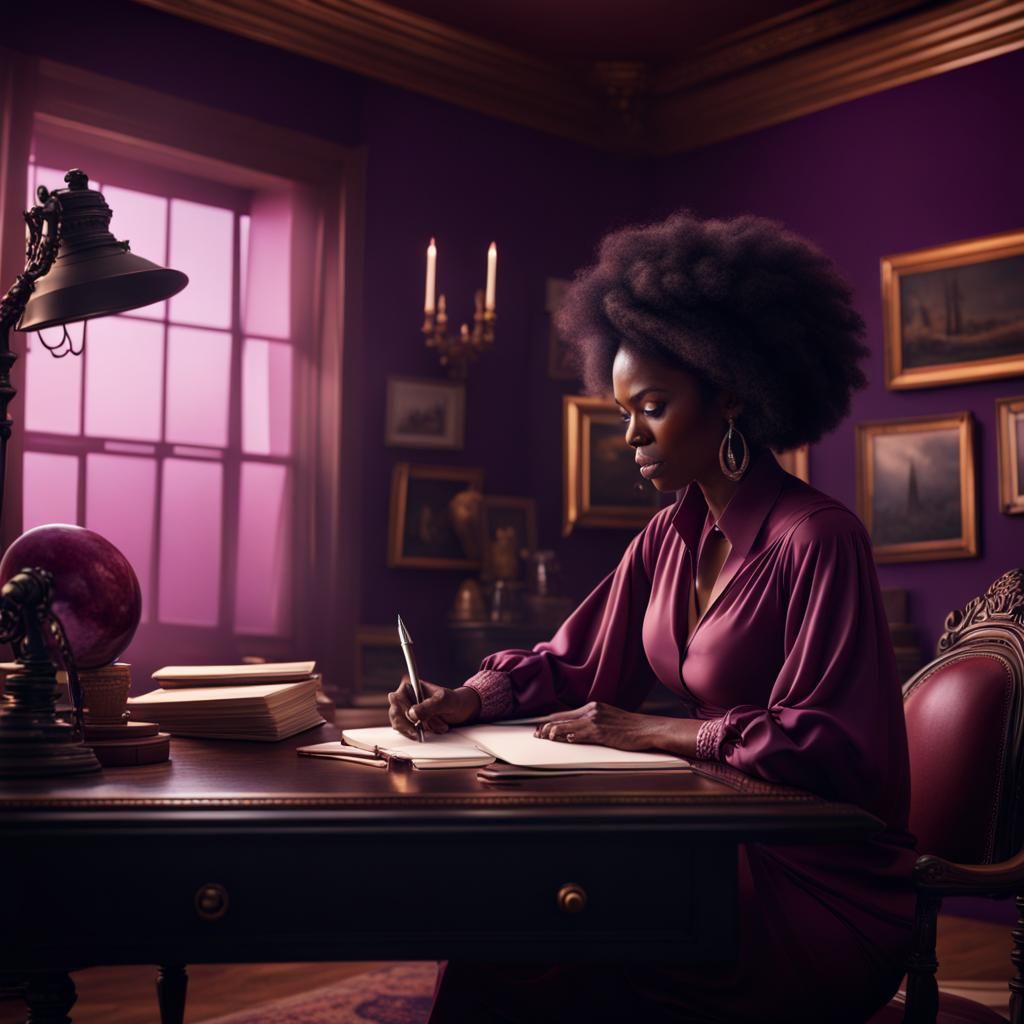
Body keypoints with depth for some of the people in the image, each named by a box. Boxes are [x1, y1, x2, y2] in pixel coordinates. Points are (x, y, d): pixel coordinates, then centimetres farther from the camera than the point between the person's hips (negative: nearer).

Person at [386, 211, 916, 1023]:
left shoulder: (819, 540, -15)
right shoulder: (669, 539, 10)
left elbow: (827, 748, -19)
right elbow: (570, 665, 13)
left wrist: (650, 731, -19)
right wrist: (465, 702, -4)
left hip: (824, 888, -7)